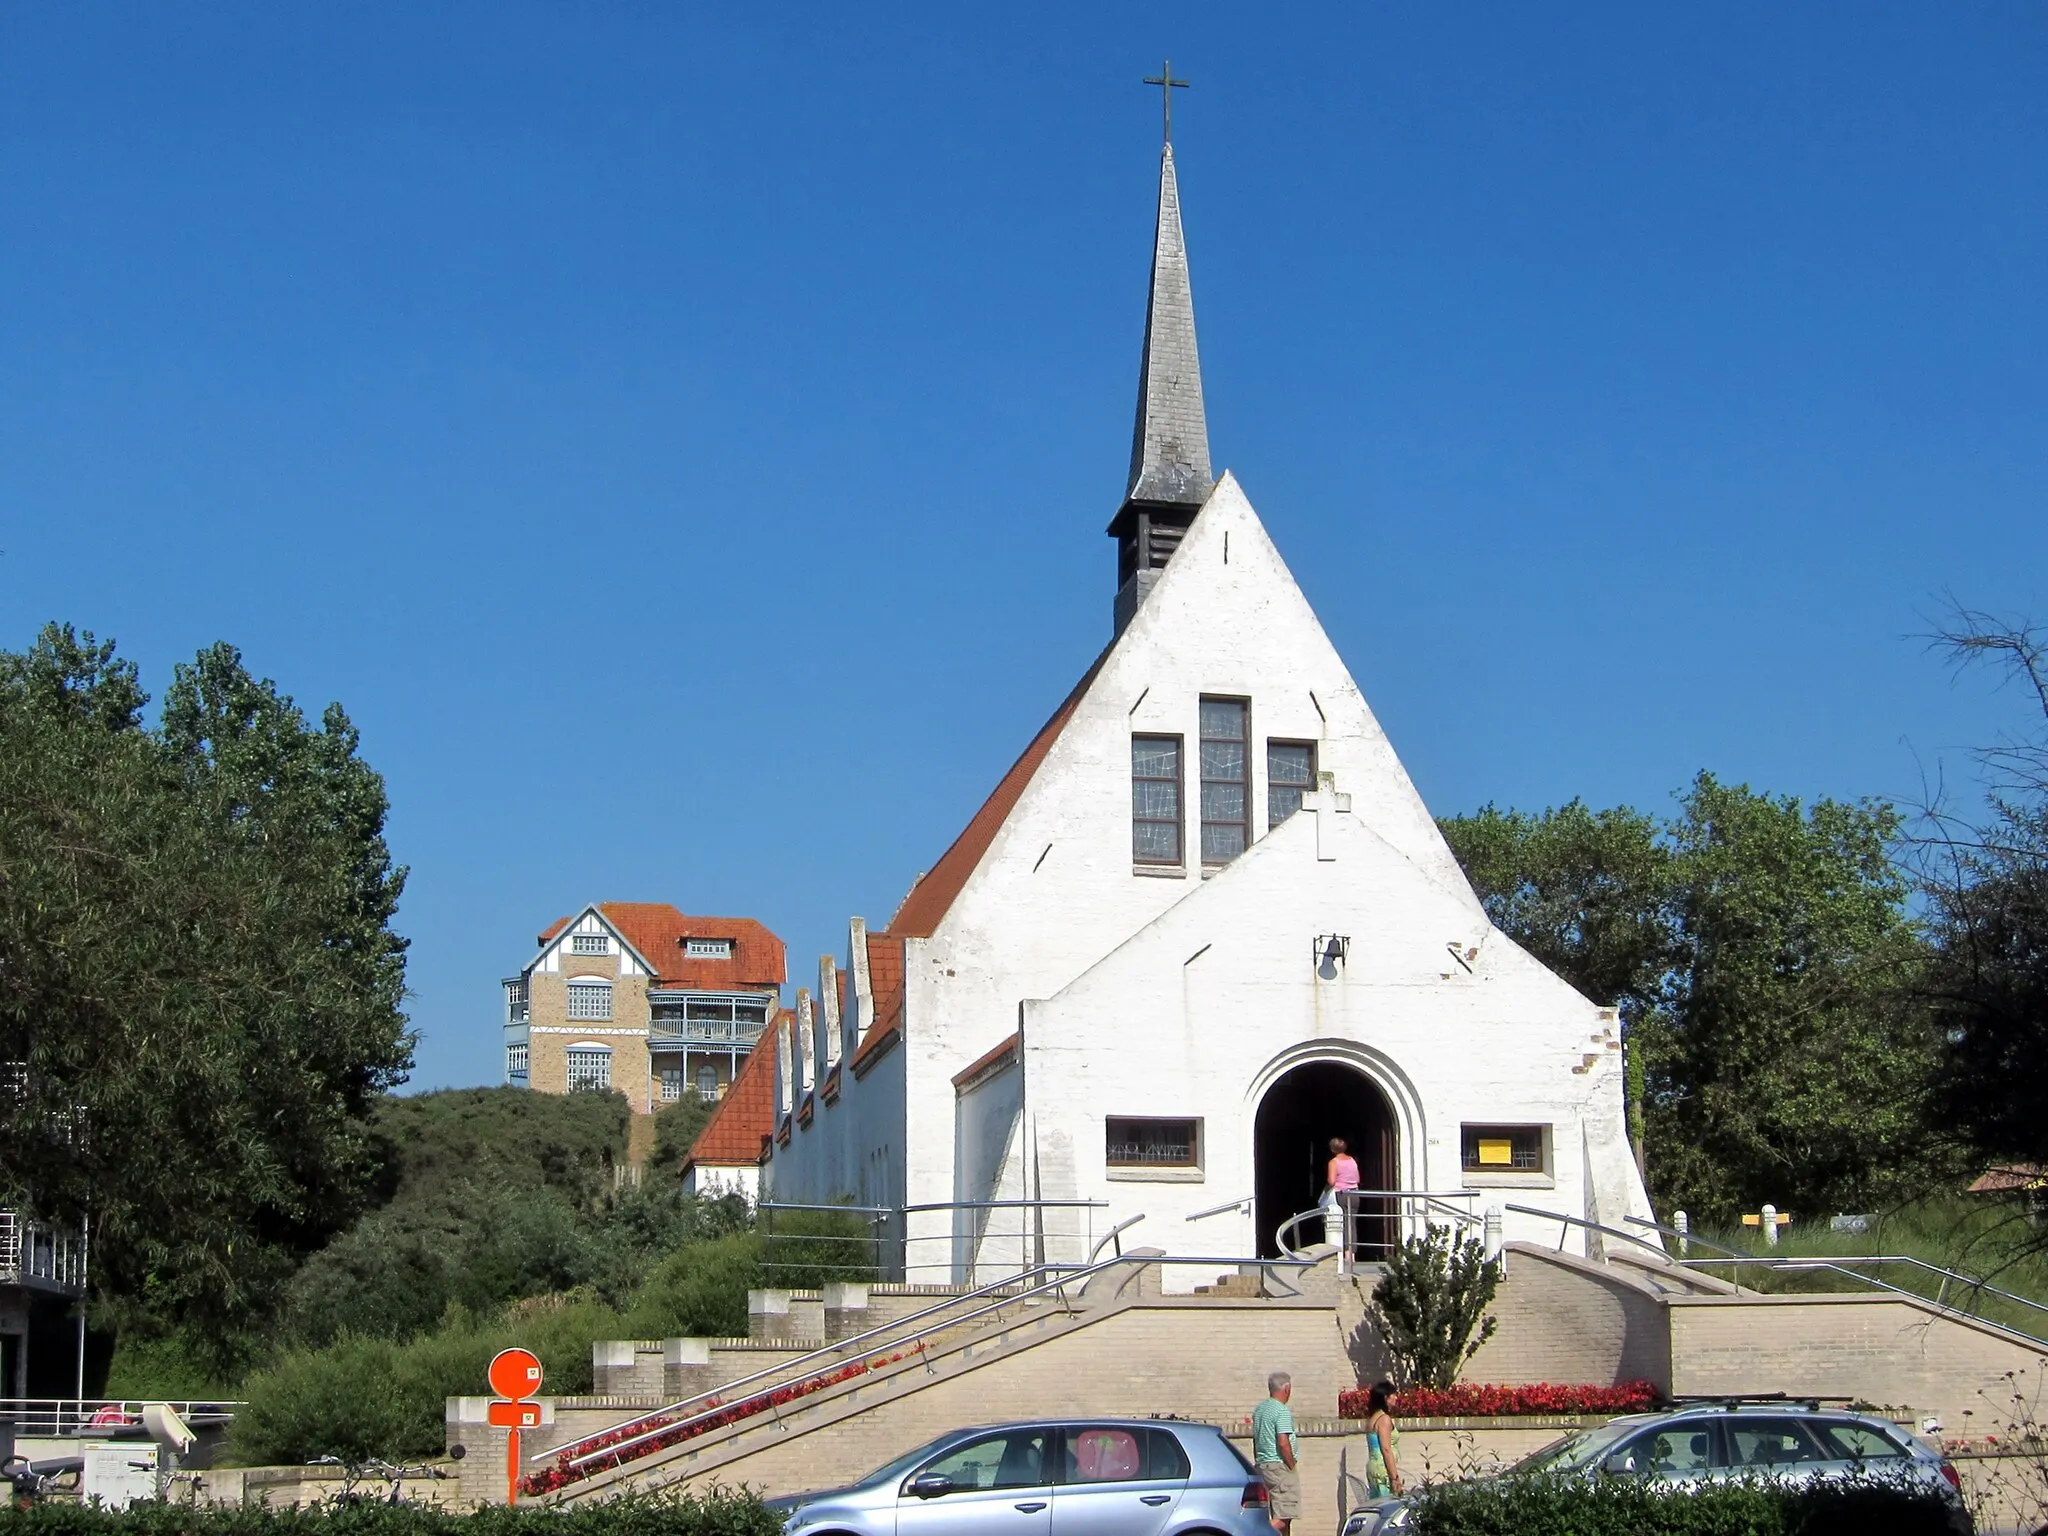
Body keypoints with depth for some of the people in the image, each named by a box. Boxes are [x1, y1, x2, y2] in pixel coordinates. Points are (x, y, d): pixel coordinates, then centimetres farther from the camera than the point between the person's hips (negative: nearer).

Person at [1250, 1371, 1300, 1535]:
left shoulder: (1259, 1410, 15)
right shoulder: (1282, 1411, -12)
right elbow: (1283, 1443, -19)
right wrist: (1292, 1466, -10)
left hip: (1263, 1465, 9)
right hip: (1280, 1466, -9)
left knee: (1278, 1516, 11)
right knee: (1283, 1517, -11)